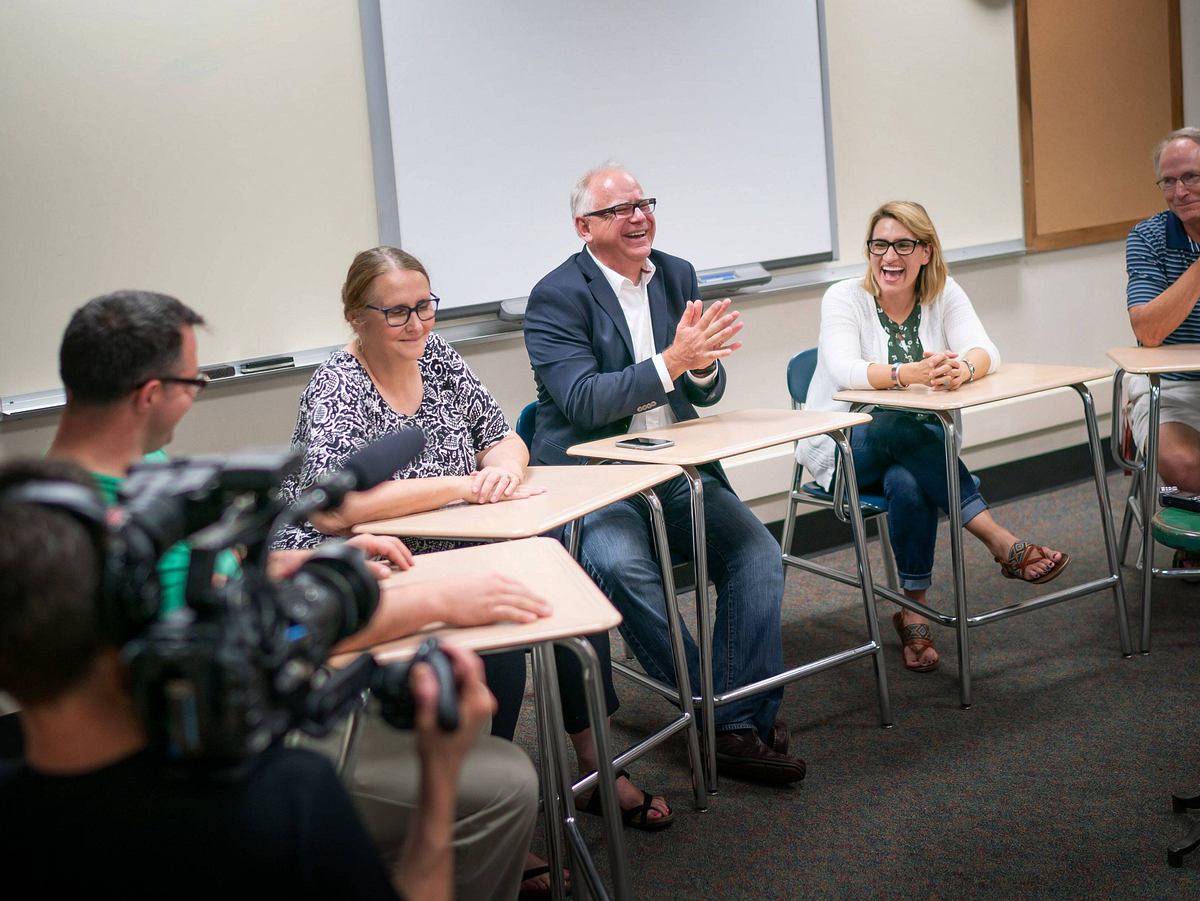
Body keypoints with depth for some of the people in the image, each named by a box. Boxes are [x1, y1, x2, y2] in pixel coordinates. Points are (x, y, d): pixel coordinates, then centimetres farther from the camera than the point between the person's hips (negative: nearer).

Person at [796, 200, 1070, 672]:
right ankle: (1004, 544, -35)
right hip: (843, 447, -3)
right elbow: (843, 371, -28)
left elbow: (984, 351, -17)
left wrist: (963, 369, -42)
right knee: (904, 430, -36)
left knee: (908, 484, -34)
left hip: (919, 447, 3)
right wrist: (908, 374, -46)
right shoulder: (844, 298, -10)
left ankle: (913, 612, -21)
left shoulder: (944, 295, 0)